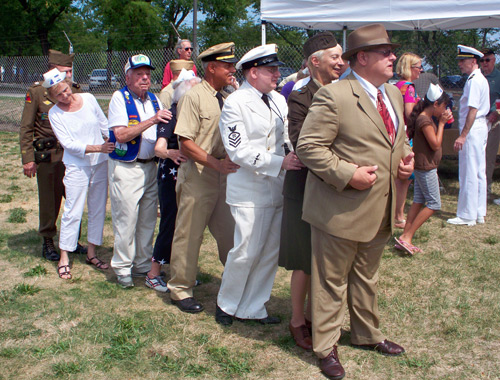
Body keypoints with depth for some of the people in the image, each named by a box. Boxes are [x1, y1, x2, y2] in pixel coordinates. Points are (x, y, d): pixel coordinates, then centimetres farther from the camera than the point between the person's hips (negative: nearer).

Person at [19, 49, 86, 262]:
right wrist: (28, 159, -7)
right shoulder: (36, 92, -5)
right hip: (47, 156, -3)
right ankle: (48, 243, 21)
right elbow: (26, 128, -3)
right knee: (49, 201, 5)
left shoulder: (75, 90, 5)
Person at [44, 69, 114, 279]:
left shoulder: (88, 99, 1)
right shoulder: (55, 114, -8)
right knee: (73, 212, -3)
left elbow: (104, 125, 12)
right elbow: (69, 144, -15)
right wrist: (98, 148, -24)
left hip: (100, 163, 4)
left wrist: (114, 144, 6)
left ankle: (91, 253, 21)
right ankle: (64, 259, 9)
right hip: (76, 167, -4)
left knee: (98, 210, 9)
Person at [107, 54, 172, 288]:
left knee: (148, 218, 10)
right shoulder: (119, 98, -7)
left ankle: (143, 264, 23)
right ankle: (122, 267, 11)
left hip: (150, 166, 6)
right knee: (126, 218, -3)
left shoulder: (153, 99, 11)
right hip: (125, 168, -6)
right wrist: (151, 120, -25)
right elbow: (121, 135, -19)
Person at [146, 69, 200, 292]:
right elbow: (159, 147, -20)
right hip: (172, 176, -6)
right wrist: (169, 153, -45)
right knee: (170, 224, -4)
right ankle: (153, 275, 9)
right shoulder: (171, 115, -11)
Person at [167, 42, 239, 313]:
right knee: (189, 235, 3)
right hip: (197, 176, -7)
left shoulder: (228, 98, 11)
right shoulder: (194, 97, -10)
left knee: (230, 234, 13)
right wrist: (216, 163, -22)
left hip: (225, 176, 7)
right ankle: (181, 290, 18)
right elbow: (186, 143, -16)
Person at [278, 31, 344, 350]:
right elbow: (302, 147, -22)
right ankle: (298, 321, 24)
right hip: (307, 190, -6)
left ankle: (311, 313, 33)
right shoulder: (301, 100, -13)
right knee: (305, 262, 6)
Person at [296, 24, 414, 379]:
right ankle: (326, 347, 23)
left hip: (380, 211, 8)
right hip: (341, 208, -8)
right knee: (331, 280, 7)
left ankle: (368, 335, 42)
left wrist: (406, 158, 2)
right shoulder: (333, 96, -16)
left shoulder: (394, 95, 11)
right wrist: (347, 174, -24)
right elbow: (309, 146, -18)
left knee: (367, 277, 24)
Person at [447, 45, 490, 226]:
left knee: (468, 174, -4)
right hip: (480, 129, 10)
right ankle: (479, 213, 20)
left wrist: (463, 136, -22)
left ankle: (467, 216, 2)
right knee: (479, 173, 13)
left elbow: (473, 110, -21)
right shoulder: (481, 79, 15)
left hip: (472, 130, -10)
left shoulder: (474, 81, -16)